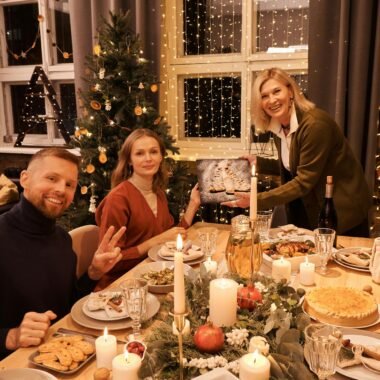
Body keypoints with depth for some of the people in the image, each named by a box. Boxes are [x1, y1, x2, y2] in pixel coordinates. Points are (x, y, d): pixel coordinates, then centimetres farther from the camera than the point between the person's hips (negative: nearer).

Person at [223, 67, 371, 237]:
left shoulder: (315, 124, -26)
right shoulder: (277, 126, -2)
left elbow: (304, 182, -26)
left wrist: (256, 200, -28)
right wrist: (258, 162, -1)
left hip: (342, 211, -7)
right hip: (311, 210, 7)